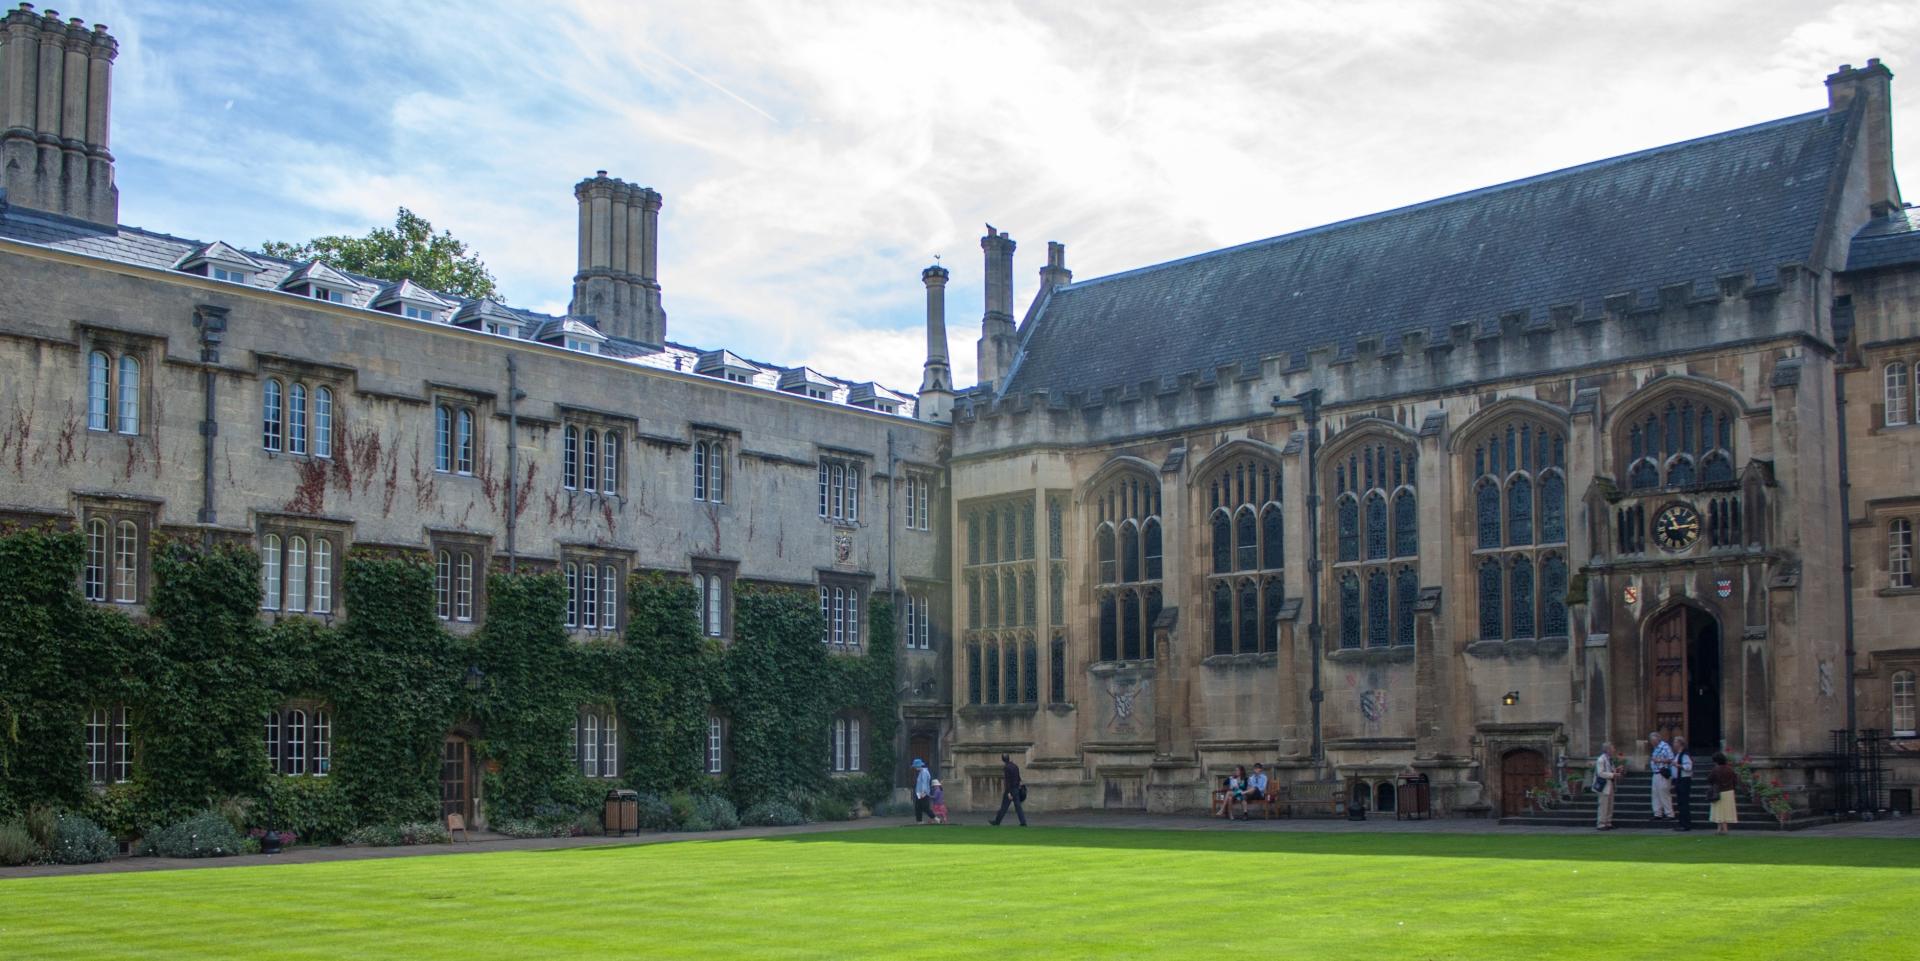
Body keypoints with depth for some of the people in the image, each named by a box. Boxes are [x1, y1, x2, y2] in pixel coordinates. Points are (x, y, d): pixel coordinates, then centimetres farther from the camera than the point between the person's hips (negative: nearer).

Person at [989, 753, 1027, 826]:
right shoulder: (1015, 766, 10)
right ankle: (1023, 822, -5)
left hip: (1010, 789, -7)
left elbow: (1007, 781, -19)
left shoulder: (1006, 768, -14)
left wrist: (1008, 793, -21)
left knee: (1004, 807, 2)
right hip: (1016, 789, 7)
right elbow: (1018, 778, 16)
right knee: (1018, 807, 4)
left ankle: (997, 822, 12)